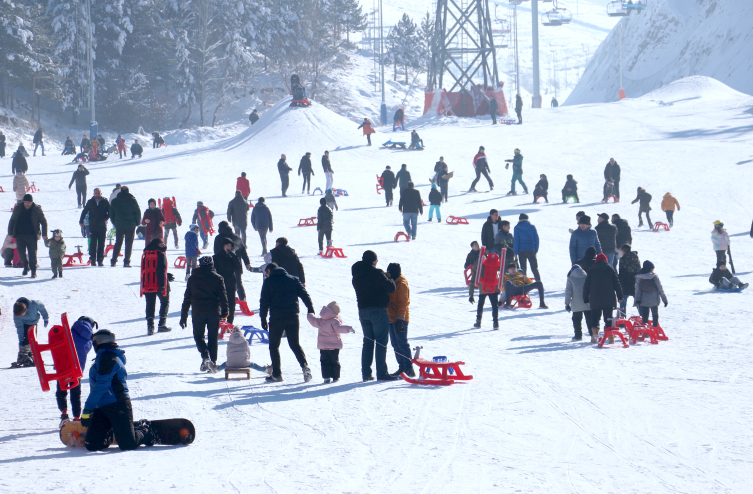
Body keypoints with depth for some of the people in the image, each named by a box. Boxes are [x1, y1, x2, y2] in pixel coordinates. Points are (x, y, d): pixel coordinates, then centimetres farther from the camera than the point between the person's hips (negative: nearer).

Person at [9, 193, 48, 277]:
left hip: (32, 236, -2)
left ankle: (33, 270, 7)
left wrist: (44, 234, -2)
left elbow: (44, 222, 4)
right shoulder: (18, 209, 3)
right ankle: (26, 266, 25)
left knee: (32, 253, -3)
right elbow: (12, 221, 14)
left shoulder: (37, 209, -3)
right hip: (20, 235, 2)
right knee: (21, 252, 1)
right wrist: (10, 233, 11)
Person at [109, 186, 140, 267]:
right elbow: (138, 212, -1)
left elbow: (111, 214, 9)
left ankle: (113, 261, 6)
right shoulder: (132, 200, -3)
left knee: (118, 243, 12)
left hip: (119, 226, 2)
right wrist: (137, 223, 10)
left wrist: (115, 223, 18)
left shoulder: (114, 201, 4)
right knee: (129, 244, 2)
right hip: (130, 226, -2)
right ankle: (126, 262, -4)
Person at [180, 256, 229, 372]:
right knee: (212, 337, 10)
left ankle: (205, 356, -16)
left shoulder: (192, 279, 6)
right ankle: (213, 363, 7)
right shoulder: (217, 278, 4)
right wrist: (224, 311, -8)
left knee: (198, 336, 10)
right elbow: (223, 295, -6)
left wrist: (183, 317, 10)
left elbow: (187, 298, 7)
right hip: (214, 312, 0)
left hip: (198, 312, 0)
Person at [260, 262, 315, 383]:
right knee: (294, 344, 13)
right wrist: (311, 309, 2)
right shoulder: (293, 279, 12)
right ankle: (305, 366, -9)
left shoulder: (268, 281, 3)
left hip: (276, 318, -4)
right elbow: (304, 295, 4)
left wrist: (263, 318, 2)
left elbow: (264, 302, -2)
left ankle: (277, 374, 4)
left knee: (274, 346, 9)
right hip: (293, 317, 4)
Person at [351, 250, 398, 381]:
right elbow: (391, 287, -13)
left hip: (362, 310, 7)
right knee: (381, 342, -2)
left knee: (368, 342, 13)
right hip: (378, 311, -7)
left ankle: (366, 373, 10)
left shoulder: (356, 275, 9)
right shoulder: (376, 273, -14)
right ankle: (382, 373, -5)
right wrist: (388, 279, 9)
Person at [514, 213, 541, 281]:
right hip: (531, 250, 1)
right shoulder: (532, 227, 5)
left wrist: (515, 252, -1)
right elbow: (536, 239, 6)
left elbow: (516, 241, -3)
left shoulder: (517, 228, 0)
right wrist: (536, 250, 12)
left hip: (522, 250, -1)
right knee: (534, 268, 4)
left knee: (523, 268, 5)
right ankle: (539, 282, -8)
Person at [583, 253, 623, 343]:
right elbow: (617, 284, 0)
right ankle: (611, 337, 1)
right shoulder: (610, 269, 2)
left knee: (595, 317, 8)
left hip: (595, 300, 0)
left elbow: (586, 286, 5)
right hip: (609, 300, 0)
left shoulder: (591, 271, 4)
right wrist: (620, 296, 6)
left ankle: (595, 331, -16)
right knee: (608, 318, 4)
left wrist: (586, 299, 11)